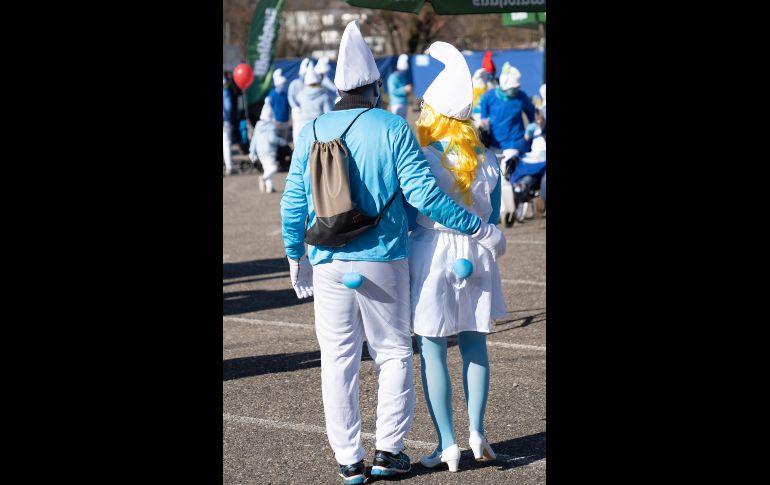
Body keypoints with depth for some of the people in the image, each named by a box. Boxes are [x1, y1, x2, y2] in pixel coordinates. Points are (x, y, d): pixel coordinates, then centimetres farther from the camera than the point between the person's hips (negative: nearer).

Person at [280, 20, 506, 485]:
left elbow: (293, 203, 5)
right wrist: (480, 229, -7)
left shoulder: (312, 132, 3)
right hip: (383, 261, -2)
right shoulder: (392, 129, -8)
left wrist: (296, 259, 18)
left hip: (328, 264, 3)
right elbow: (423, 192, -14)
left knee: (338, 360, 8)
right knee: (393, 353, 12)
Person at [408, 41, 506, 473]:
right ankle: (477, 431, 13)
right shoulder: (489, 161, 0)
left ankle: (448, 444, 4)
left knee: (433, 352, 3)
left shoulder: (421, 160, -13)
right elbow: (494, 217, 7)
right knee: (475, 344, 16)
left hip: (431, 255, -4)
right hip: (476, 257, 4)